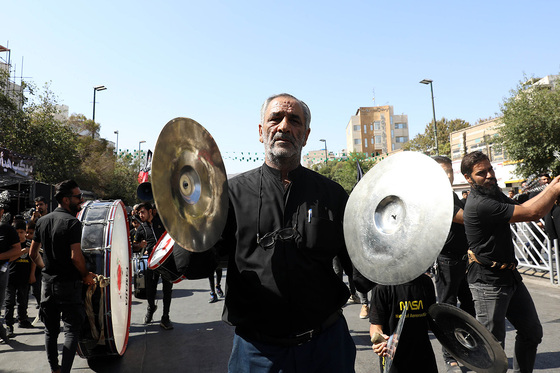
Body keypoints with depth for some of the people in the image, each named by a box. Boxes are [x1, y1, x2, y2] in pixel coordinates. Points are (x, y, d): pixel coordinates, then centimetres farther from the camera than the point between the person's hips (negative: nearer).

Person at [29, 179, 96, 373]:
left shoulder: (42, 221, 7)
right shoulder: (72, 222, -17)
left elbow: (33, 253, 13)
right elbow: (75, 256, -23)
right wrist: (86, 275, -9)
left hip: (47, 282, 7)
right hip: (68, 284, -7)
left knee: (50, 329, 17)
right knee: (71, 329, 0)